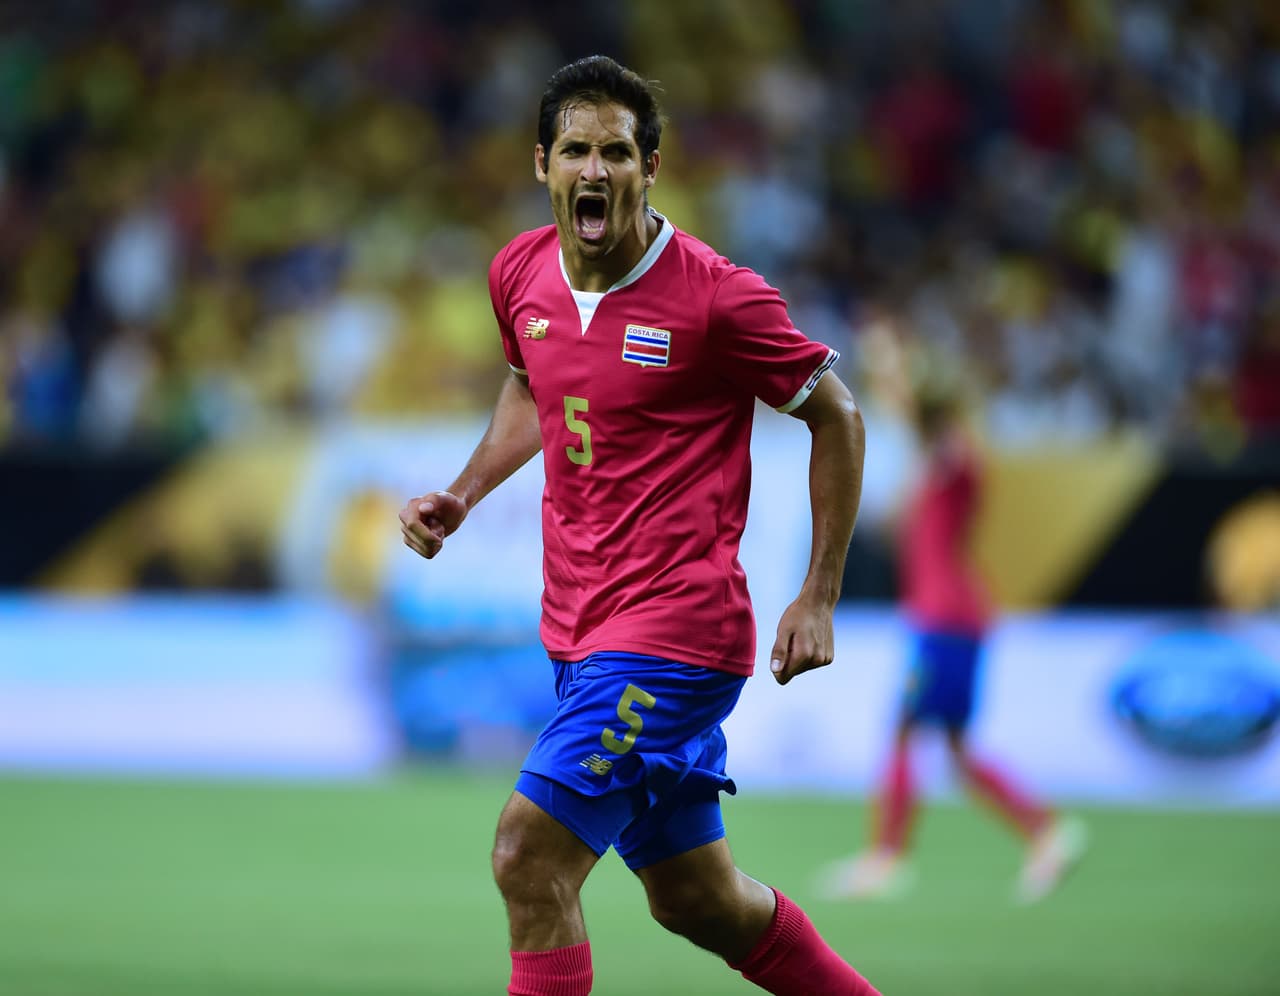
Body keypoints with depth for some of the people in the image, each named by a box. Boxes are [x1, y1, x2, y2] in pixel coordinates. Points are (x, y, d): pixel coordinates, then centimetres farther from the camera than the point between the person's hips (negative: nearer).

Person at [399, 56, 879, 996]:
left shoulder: (715, 294, -14)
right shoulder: (521, 273, 4)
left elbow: (837, 415, -3)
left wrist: (819, 598, -5)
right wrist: (464, 493, 10)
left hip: (677, 628, -7)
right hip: (582, 632, 7)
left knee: (529, 859, -17)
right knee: (697, 900, 16)